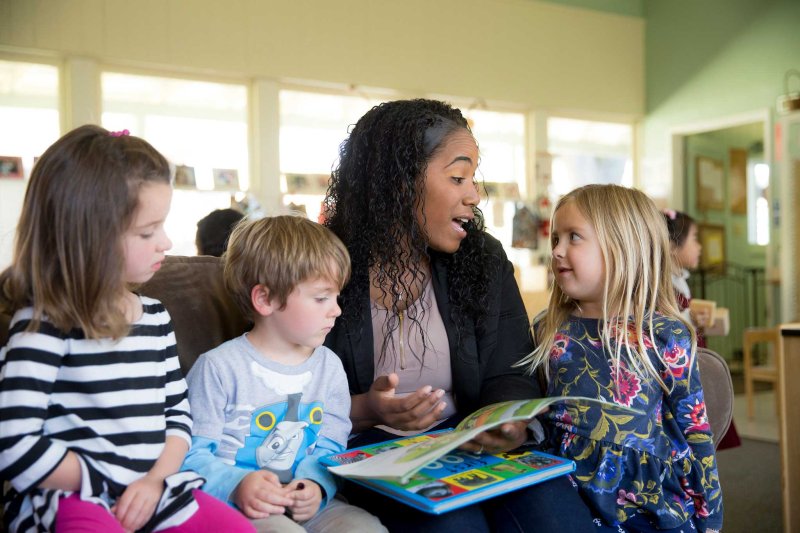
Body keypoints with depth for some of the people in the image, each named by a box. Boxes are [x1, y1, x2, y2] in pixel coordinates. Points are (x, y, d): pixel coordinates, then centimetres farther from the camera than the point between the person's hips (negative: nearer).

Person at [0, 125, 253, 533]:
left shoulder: (155, 316, 10)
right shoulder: (42, 325, -10)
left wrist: (155, 480, -4)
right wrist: (100, 482, -7)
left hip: (151, 490, 6)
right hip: (68, 498, -6)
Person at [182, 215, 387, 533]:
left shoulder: (329, 366, 8)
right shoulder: (219, 368, -9)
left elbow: (330, 446, 8)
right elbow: (193, 453, -8)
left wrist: (316, 485, -12)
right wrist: (236, 485, -25)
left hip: (309, 505, 5)